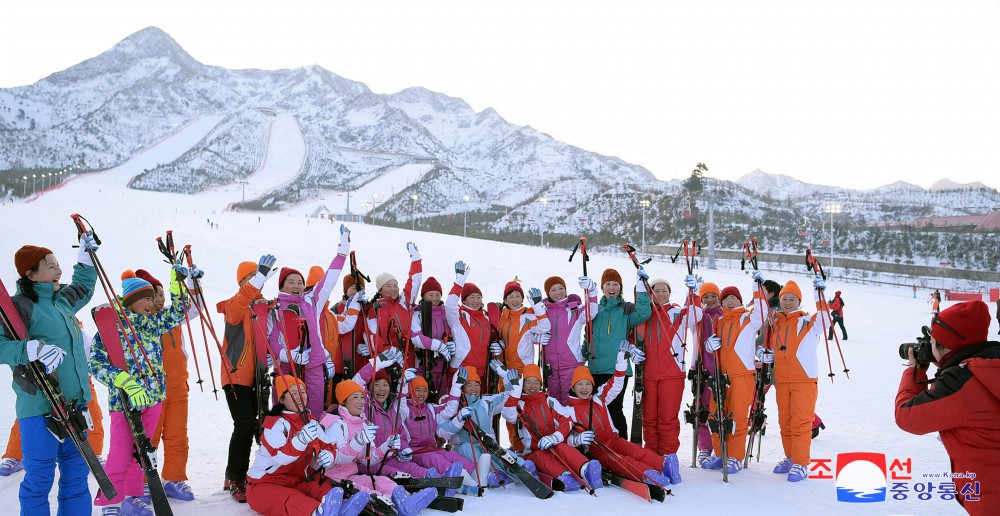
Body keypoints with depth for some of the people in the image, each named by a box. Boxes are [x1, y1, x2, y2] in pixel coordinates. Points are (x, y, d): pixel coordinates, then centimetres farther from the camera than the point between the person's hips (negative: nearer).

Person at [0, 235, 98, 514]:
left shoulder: (62, 300, 13)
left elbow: (83, 288, 36)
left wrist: (86, 258, 31)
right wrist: (34, 348, -32)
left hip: (74, 402, 8)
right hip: (40, 406, -8)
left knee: (77, 474, 14)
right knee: (40, 478, 0)